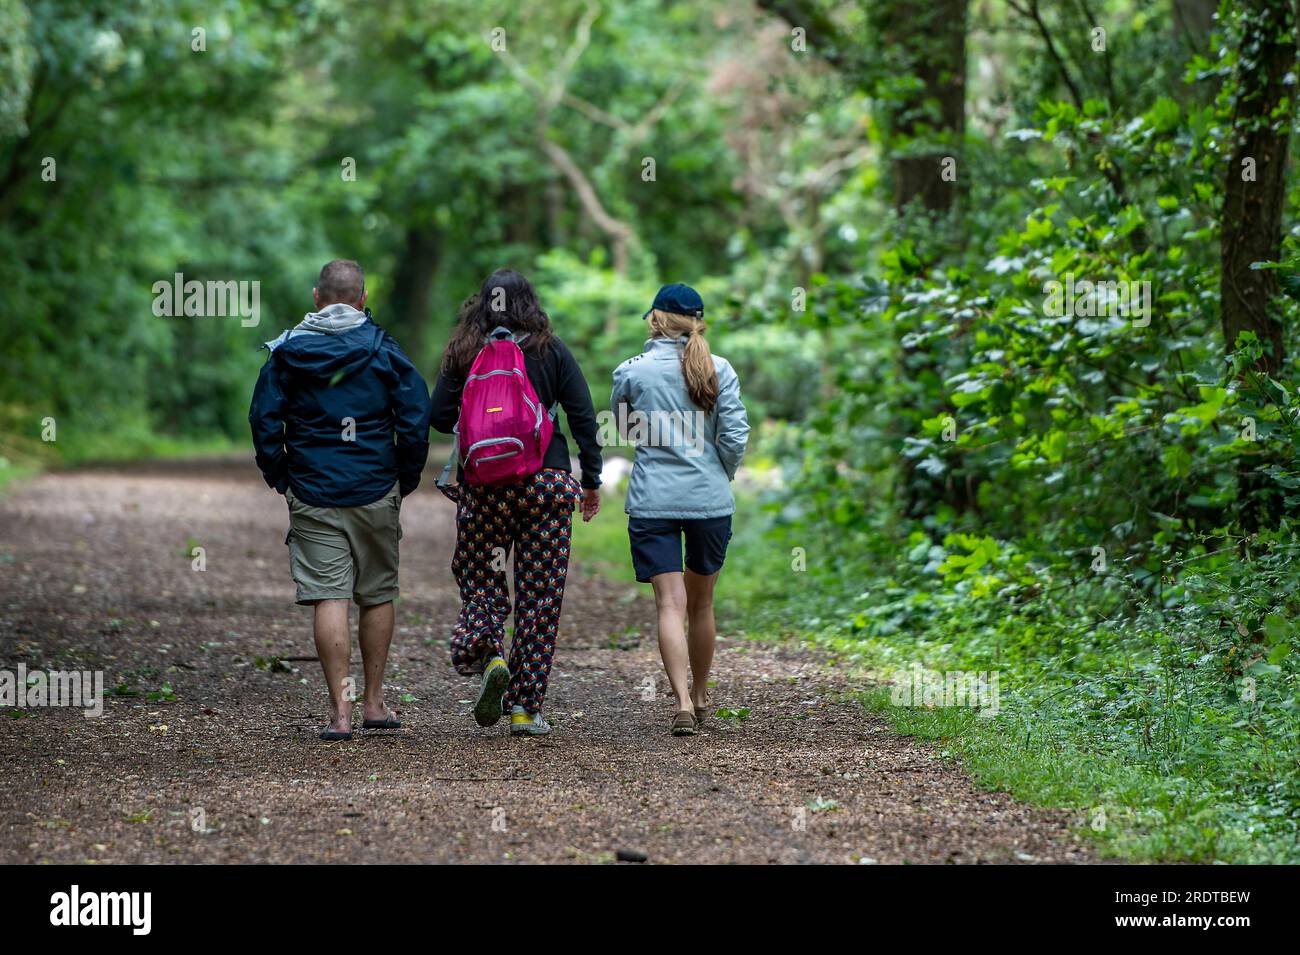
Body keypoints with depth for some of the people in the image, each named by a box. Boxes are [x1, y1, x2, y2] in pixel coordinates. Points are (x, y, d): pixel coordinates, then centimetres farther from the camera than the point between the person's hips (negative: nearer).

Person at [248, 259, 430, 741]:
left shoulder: (288, 352, 1)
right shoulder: (383, 350, 0)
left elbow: (263, 420, -1)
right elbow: (416, 419, -3)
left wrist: (279, 477, 10)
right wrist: (405, 481, 9)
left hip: (312, 494, 0)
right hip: (376, 493, 0)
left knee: (328, 598, -4)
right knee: (378, 595, 14)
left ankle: (340, 711, -11)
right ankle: (375, 703, 19)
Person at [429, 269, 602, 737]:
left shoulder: (463, 353, 0)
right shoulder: (550, 351, 1)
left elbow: (439, 416, -2)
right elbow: (583, 417, -1)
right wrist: (592, 480, 7)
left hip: (482, 485, 0)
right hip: (546, 483, 0)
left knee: (479, 579, 14)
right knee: (540, 592, 4)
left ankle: (489, 655, -16)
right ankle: (526, 708, 3)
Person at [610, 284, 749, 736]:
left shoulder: (631, 371, -3)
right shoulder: (718, 370, -1)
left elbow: (623, 428, 11)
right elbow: (735, 436, -4)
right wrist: (721, 476, 11)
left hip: (653, 501, -2)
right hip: (710, 501, 2)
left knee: (671, 604, -5)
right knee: (701, 604, 17)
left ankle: (682, 702, -20)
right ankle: (700, 695, 30)